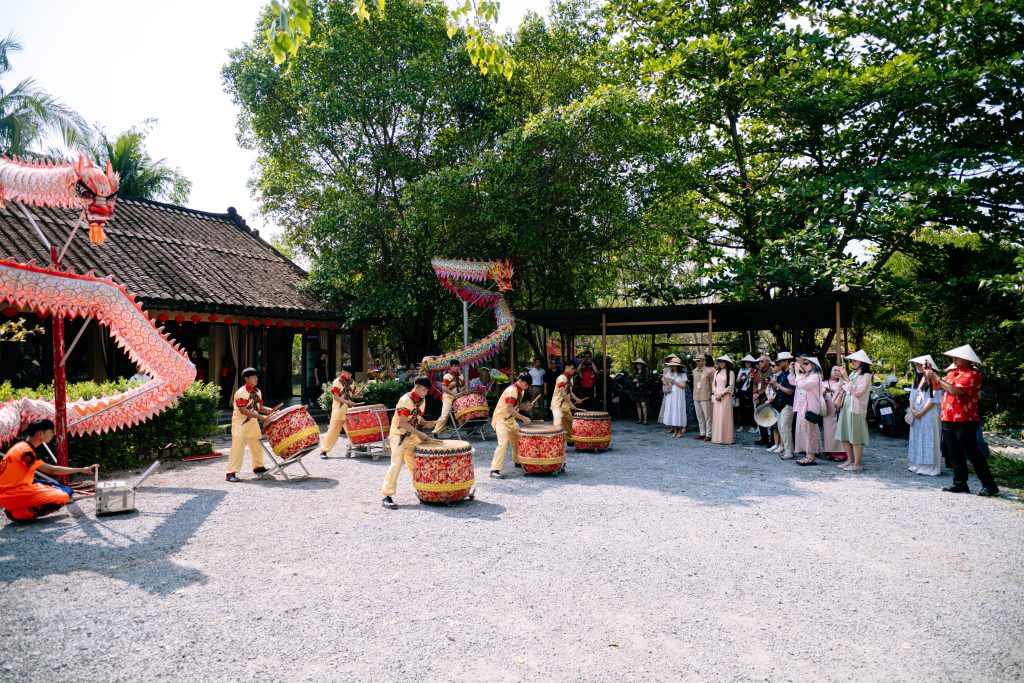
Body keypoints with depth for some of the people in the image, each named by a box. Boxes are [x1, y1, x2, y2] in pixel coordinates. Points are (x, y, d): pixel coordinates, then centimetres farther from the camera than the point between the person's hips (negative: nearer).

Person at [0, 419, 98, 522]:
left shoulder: (21, 446, 13)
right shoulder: (26, 451, -17)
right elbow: (51, 470, -19)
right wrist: (81, 470, -14)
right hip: (10, 494, -10)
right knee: (63, 497, -19)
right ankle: (20, 514, -12)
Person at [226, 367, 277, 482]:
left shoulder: (257, 392, 7)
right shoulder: (241, 393, -18)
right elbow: (243, 410, -24)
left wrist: (267, 410, -8)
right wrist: (260, 417, -28)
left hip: (253, 422, 8)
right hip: (240, 423, -8)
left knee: (257, 445, 16)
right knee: (238, 447, -12)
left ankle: (258, 467, 33)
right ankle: (231, 473, -11)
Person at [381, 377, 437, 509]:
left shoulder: (422, 401, 4)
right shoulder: (406, 400, -21)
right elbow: (401, 422, -27)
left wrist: (426, 423, -3)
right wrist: (419, 433, -28)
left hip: (413, 437, 8)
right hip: (399, 436, -8)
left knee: (415, 464, 14)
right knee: (396, 464, -14)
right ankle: (386, 496, -11)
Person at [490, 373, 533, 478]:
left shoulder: (520, 390, 7)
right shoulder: (511, 390, -23)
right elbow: (509, 409, -30)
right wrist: (523, 418, -27)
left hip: (510, 419, 10)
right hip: (501, 420, -10)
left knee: (517, 440, 19)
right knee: (503, 443, -21)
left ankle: (517, 461, 40)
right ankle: (495, 470, -20)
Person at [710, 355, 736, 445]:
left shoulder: (730, 373, -2)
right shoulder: (717, 372, 14)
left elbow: (731, 386, -8)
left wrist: (721, 394, -11)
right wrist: (715, 394, -1)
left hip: (725, 396, -5)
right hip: (716, 396, 5)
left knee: (725, 417, -6)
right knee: (716, 416, 3)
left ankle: (726, 438, -2)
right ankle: (717, 437, 7)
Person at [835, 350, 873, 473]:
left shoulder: (866, 376, -8)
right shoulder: (853, 373, 14)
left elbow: (858, 391, -17)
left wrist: (847, 379, -17)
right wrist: (842, 379, 4)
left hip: (856, 409, -8)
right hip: (846, 407, 8)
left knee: (855, 438, -4)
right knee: (844, 437, 10)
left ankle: (857, 464, 3)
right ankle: (850, 460, 20)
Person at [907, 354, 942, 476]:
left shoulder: (933, 380, -13)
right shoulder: (917, 379, 13)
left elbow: (933, 399, -16)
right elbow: (912, 396, 14)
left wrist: (921, 412, -15)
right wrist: (912, 410, 0)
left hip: (929, 415, -8)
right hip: (916, 415, 8)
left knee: (928, 439, -5)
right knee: (917, 439, 10)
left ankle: (929, 467, -1)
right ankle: (917, 465, 17)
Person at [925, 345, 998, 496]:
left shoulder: (972, 374, -12)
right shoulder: (952, 372, 14)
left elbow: (954, 390, -25)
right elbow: (937, 387, 17)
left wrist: (937, 377, -18)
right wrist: (931, 376, 0)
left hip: (964, 422, -8)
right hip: (948, 420, 8)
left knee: (972, 454, -4)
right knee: (954, 455, 11)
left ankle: (989, 485, 4)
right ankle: (960, 483, 18)